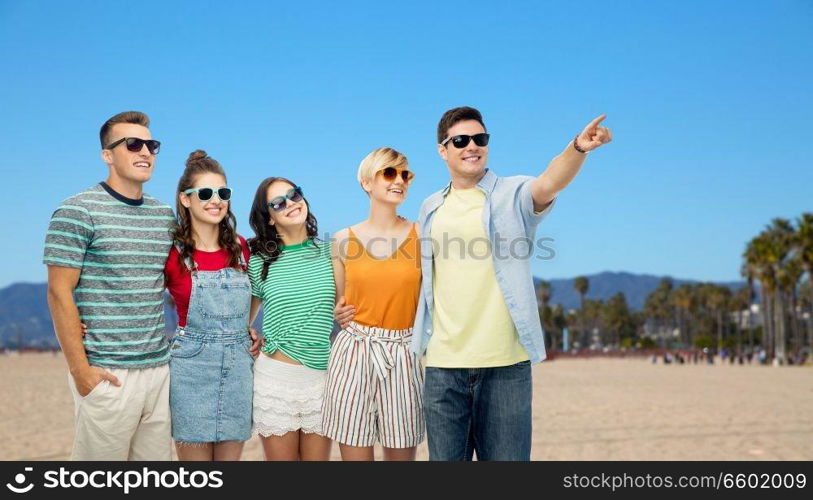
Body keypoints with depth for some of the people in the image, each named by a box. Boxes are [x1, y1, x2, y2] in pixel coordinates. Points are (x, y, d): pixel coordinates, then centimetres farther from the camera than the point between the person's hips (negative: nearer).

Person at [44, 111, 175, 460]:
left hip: (159, 369, 6)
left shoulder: (165, 215, 12)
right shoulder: (78, 211, -6)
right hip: (107, 374, -6)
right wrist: (80, 369, -13)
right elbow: (59, 293, -9)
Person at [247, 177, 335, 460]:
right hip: (276, 376, -1)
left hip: (324, 376, 1)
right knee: (281, 456, 8)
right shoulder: (259, 262, 0)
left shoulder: (328, 252, 4)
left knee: (318, 456, 9)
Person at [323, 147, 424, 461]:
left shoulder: (421, 236, 2)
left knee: (401, 454, 5)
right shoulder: (344, 240, 5)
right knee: (354, 454, 3)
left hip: (402, 355, 0)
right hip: (353, 351, 0)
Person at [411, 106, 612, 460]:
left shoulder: (513, 195, -1)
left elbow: (549, 183, -24)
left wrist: (578, 148, -44)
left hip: (505, 364, -3)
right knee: (445, 458, 10)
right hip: (443, 364, 4)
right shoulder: (430, 209, 13)